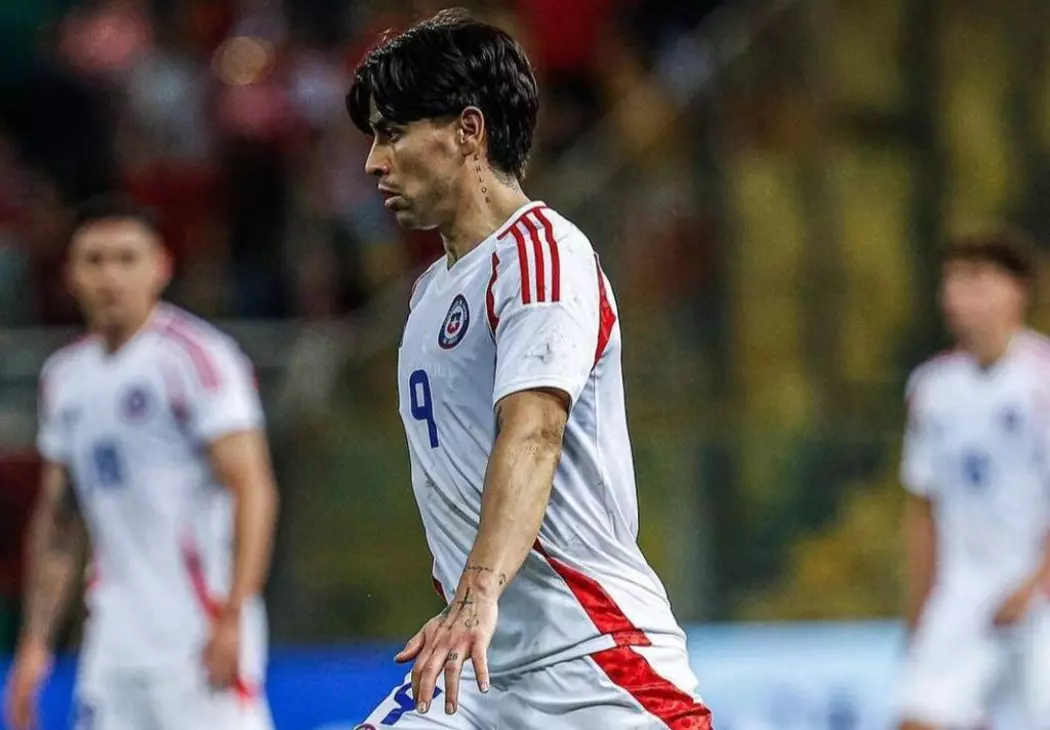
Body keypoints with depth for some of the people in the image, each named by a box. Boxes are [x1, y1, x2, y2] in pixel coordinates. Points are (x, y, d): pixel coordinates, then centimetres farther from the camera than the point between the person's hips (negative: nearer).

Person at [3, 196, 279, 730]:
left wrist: (233, 618, -22)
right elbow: (56, 522, 22)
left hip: (200, 636, -7)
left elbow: (252, 490, -13)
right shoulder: (63, 377, 15)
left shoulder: (198, 358, -7)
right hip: (114, 641, 7)